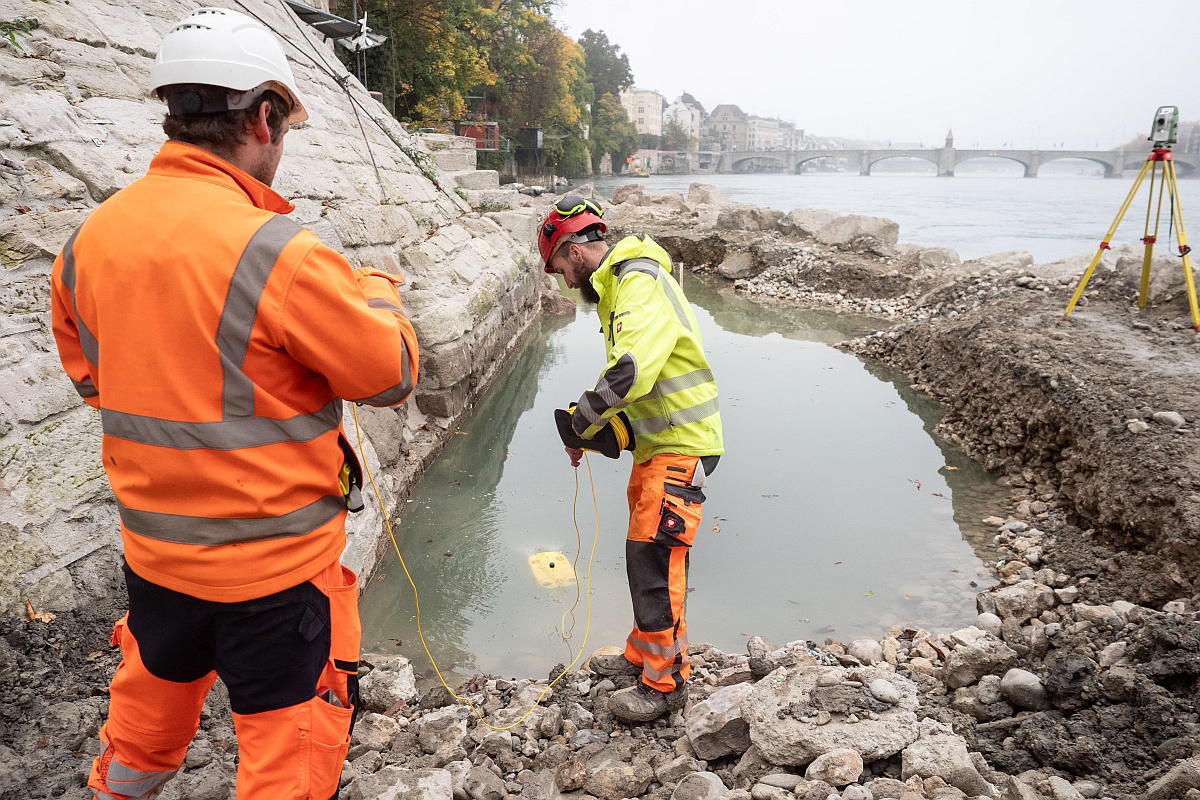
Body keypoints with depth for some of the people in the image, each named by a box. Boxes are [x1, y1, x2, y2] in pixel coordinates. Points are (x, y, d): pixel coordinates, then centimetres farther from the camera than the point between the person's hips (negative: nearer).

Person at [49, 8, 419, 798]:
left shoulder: (90, 240, -3)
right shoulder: (275, 252, -24)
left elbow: (91, 374, 11)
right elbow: (390, 372, -13)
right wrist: (378, 295, 5)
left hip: (155, 549, 7)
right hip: (276, 564, -6)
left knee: (147, 717, 29)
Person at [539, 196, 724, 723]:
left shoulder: (640, 283, -20)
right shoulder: (618, 285, 13)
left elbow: (632, 370, -33)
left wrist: (579, 427, -21)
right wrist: (604, 423, 4)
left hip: (681, 446, -10)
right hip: (656, 442, 10)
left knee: (653, 559, -5)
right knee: (646, 555, 18)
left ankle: (665, 682, 9)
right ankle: (644, 654, 34)